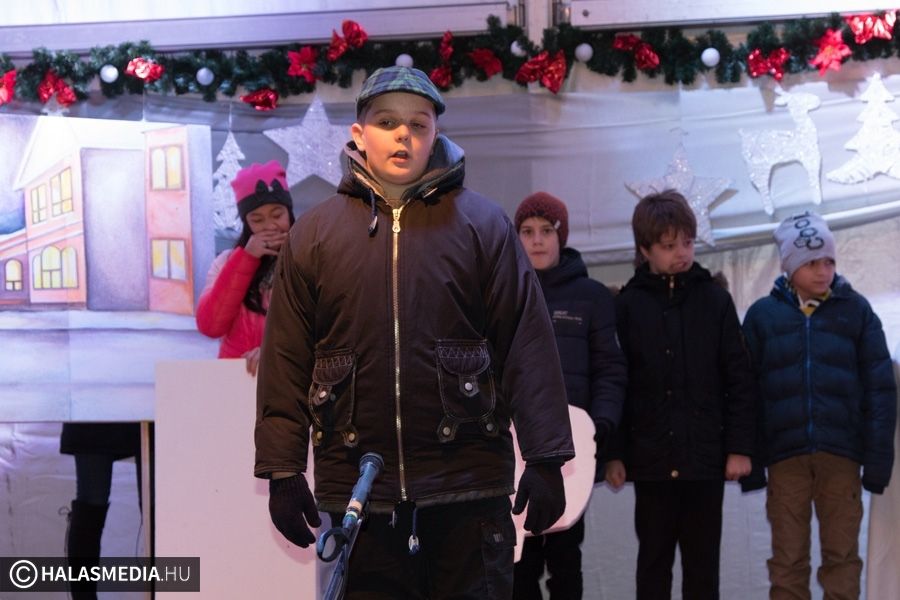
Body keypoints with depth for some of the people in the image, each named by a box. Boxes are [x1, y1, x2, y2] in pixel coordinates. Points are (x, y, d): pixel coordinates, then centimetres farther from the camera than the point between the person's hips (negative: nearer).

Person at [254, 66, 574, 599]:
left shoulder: (483, 224, 3)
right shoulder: (314, 233, 6)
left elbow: (528, 345, -1)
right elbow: (286, 359, 5)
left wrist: (545, 460, -5)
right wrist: (282, 471, 1)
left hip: (468, 485, -1)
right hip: (356, 489, 1)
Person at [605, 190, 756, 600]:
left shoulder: (714, 299, 4)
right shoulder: (627, 305, 2)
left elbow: (740, 380, 3)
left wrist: (740, 446, -3)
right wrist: (614, 453, -3)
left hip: (705, 457, 0)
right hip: (651, 458, 0)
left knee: (702, 563, 7)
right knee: (653, 560, 9)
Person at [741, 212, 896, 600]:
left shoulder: (856, 310, 4)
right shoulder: (762, 314, 5)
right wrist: (748, 460, -1)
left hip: (841, 453, 0)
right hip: (784, 455, 0)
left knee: (842, 557, 5)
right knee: (787, 561, 5)